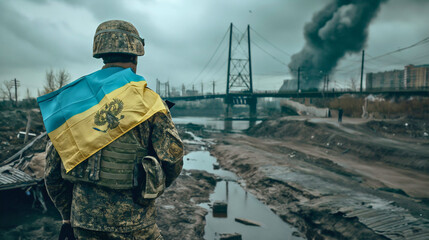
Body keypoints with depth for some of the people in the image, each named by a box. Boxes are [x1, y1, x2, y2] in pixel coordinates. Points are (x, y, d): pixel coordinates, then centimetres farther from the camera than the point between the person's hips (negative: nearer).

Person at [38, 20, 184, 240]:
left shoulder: (71, 103, 1)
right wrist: (153, 189, 8)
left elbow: (53, 168, 5)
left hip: (83, 216, 5)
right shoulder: (146, 101, -13)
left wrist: (68, 215, 17)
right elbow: (172, 158, -13)